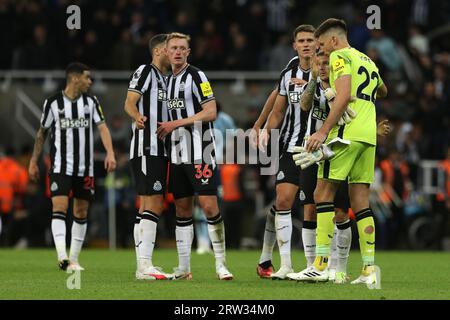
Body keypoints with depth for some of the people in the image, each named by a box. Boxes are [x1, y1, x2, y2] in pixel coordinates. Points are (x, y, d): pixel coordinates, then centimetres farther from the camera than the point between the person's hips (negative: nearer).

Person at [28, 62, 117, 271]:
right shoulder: (53, 103, -1)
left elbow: (102, 127, -4)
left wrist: (110, 153, -20)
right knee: (59, 207, -17)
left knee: (81, 213, 6)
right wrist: (34, 161, 9)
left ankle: (73, 259, 15)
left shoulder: (91, 102, 5)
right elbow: (42, 133, 9)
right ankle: (62, 257, -25)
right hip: (60, 166, -3)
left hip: (85, 168, 3)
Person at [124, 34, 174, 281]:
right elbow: (129, 103, -16)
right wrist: (137, 116, -35)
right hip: (146, 147, -10)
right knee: (152, 204, -16)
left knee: (150, 208, 10)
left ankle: (143, 266, 12)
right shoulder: (145, 71, -5)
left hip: (158, 149, 10)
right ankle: (145, 266, -20)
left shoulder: (164, 79, 22)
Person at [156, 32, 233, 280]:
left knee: (209, 206, -11)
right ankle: (183, 268, 10)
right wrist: (166, 129, 7)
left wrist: (176, 123, -15)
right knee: (182, 210, 7)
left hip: (200, 153, -7)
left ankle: (221, 264, -4)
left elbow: (210, 112, -14)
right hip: (177, 155, 7)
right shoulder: (168, 80, 15)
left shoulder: (196, 76, -7)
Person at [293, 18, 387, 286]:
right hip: (368, 136, 8)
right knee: (361, 201, 6)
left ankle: (321, 265, -11)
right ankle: (370, 270, 0)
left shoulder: (339, 56, -3)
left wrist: (323, 131, -19)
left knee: (324, 192, -5)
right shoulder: (367, 61, 23)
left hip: (347, 133, -8)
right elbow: (382, 91, 41)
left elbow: (344, 96, -17)